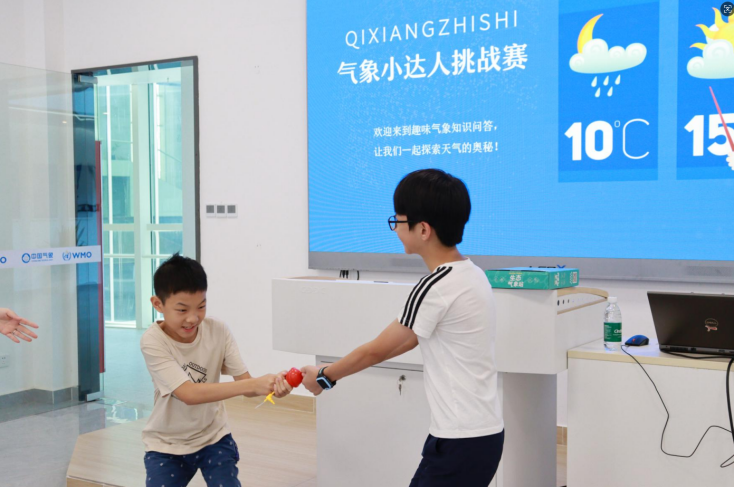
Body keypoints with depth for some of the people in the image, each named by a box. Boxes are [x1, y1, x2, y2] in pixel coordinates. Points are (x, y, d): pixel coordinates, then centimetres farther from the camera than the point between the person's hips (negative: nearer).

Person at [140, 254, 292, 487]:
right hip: (167, 444, -2)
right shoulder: (153, 341, -23)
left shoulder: (218, 331, -14)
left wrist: (272, 385, -40)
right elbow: (189, 394, -33)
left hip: (213, 438, 2)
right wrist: (253, 384, -40)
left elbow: (245, 384, -16)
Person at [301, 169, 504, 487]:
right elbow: (408, 341, 16)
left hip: (460, 441, -9)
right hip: (483, 432, 9)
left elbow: (376, 350, -7)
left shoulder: (435, 288, -20)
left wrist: (324, 376, 9)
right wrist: (339, 369, 22)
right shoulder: (472, 275, 8)